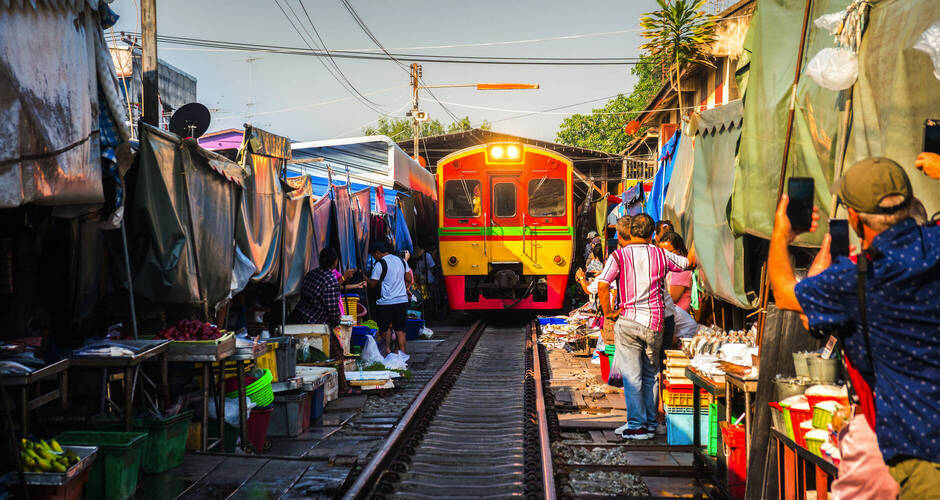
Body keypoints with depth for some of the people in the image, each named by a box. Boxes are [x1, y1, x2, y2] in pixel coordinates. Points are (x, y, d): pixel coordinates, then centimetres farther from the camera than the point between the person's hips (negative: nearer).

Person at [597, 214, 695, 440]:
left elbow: (602, 285, -15)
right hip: (655, 323, 2)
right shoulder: (660, 255, 4)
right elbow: (689, 262, 19)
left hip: (628, 322, -2)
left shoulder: (618, 256, -3)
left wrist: (608, 312, -4)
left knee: (632, 377, 2)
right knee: (650, 374, 15)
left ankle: (636, 426, 2)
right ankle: (650, 423, 21)